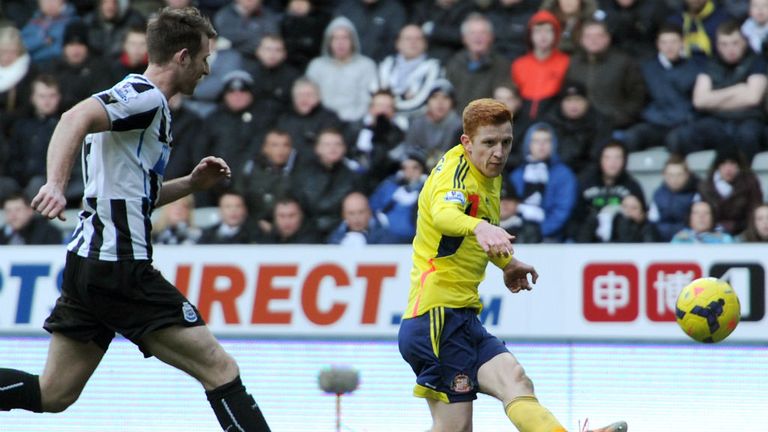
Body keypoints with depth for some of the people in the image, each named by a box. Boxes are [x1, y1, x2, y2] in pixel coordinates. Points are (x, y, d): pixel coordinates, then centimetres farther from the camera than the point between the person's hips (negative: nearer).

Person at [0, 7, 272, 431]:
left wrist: (191, 183, 17)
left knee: (53, 394, 11)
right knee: (219, 369, -8)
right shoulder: (146, 96, -9)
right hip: (120, 266, -10)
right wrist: (55, 183, -42)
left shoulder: (142, 99, 21)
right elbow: (77, 118, -28)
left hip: (89, 264, 10)